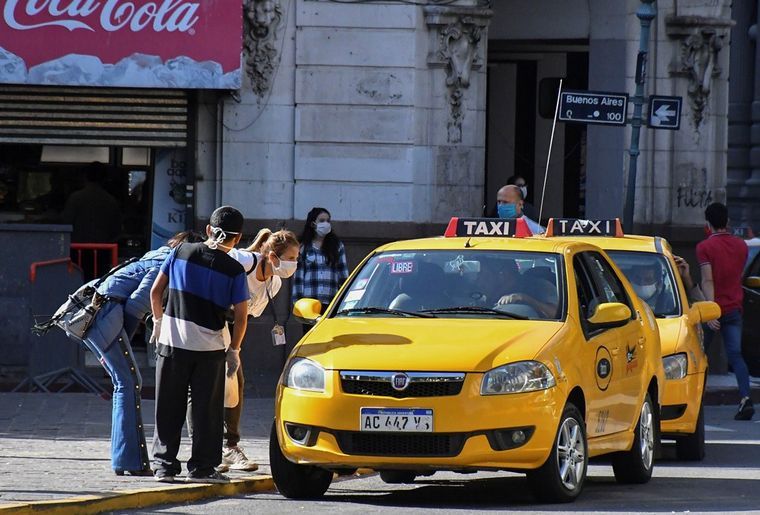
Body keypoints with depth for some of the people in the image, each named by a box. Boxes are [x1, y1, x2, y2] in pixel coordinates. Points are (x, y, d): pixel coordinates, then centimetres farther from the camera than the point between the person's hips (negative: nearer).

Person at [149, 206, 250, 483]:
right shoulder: (234, 270, -4)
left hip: (171, 342, 2)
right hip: (209, 346, -2)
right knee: (207, 410, 7)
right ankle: (201, 467, 7)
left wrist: (159, 321, 18)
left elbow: (156, 291, 3)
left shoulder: (181, 252, 1)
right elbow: (241, 316, -5)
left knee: (168, 408, 9)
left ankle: (164, 464, 10)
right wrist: (234, 350, 7)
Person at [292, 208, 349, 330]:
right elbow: (298, 275, 8)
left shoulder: (337, 246, 12)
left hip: (332, 301, 0)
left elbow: (343, 275, 12)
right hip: (310, 301, 0)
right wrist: (297, 301, 1)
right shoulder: (304, 248, 9)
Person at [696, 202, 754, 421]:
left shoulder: (705, 247, -10)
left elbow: (708, 281, -18)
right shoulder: (741, 245, 7)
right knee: (735, 355, -4)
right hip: (734, 308, 4)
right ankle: (745, 397, -24)